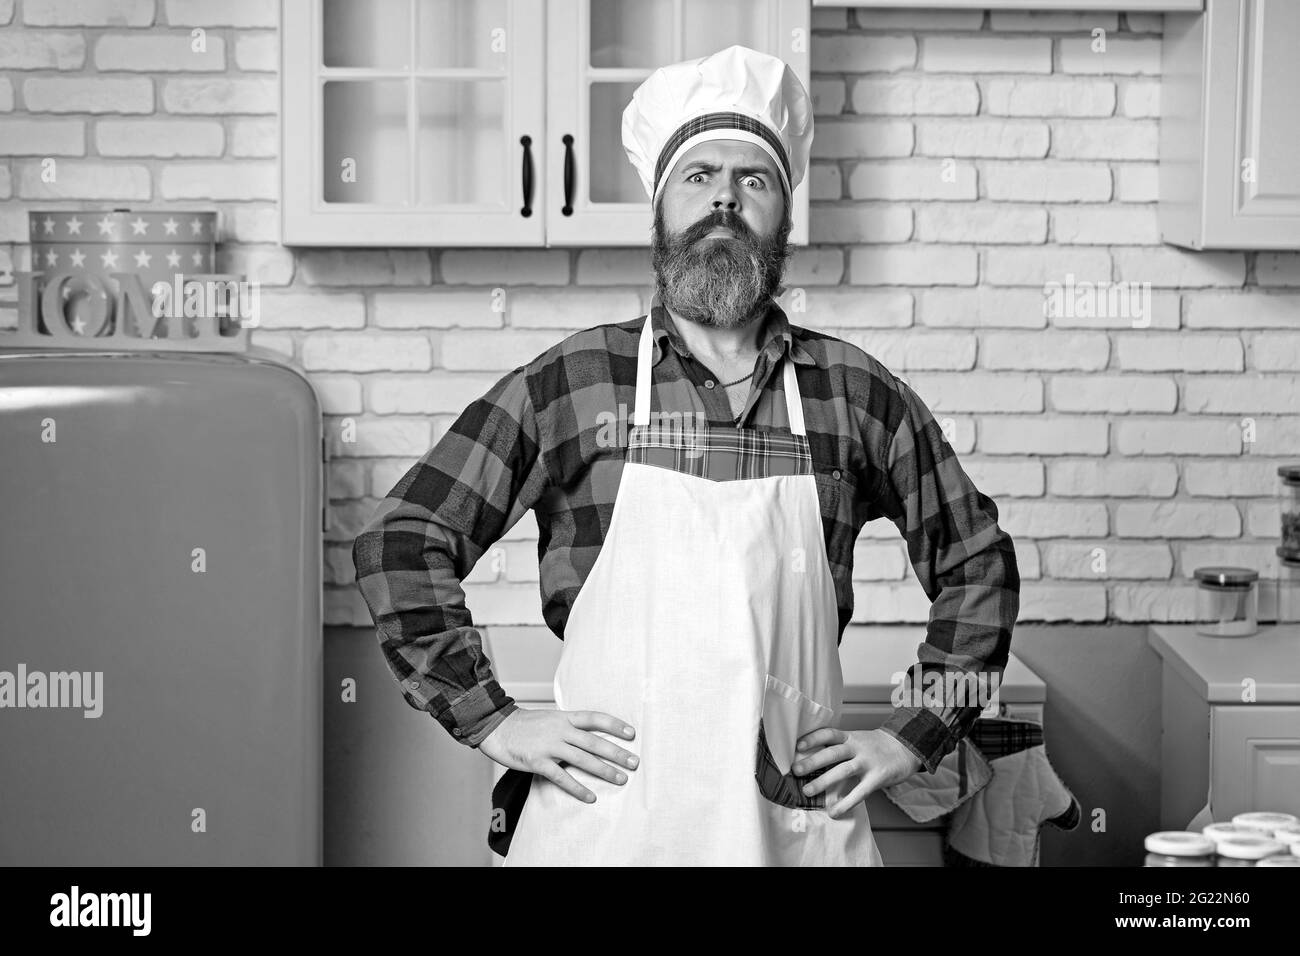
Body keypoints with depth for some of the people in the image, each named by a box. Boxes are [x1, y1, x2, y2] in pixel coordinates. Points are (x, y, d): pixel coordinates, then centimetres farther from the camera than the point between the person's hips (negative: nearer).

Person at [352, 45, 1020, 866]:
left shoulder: (856, 393, 4)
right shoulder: (568, 383, 0)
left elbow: (978, 559, 14)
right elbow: (401, 538, 3)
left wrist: (913, 737, 6)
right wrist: (490, 718, -4)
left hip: (800, 821, 1)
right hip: (602, 817, -1)